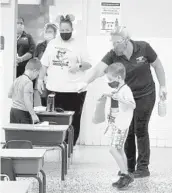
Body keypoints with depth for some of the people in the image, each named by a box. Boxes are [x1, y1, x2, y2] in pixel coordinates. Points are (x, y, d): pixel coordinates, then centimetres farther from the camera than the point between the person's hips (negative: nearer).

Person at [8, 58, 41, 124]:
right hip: (23, 112, -8)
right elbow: (27, 101, -22)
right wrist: (33, 115, -20)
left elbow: (9, 95, 18)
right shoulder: (28, 82, -16)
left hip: (13, 109, 9)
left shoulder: (17, 80, 9)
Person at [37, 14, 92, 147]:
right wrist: (40, 79, 7)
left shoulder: (78, 45, 0)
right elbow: (45, 64, 15)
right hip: (54, 88, 3)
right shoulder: (52, 44, 10)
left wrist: (79, 65, -20)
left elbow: (88, 65, -1)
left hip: (74, 89, -3)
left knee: (73, 120, 2)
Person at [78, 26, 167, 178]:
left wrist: (162, 86, -3)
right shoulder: (113, 55, -15)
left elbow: (157, 65, -3)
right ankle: (129, 166, 17)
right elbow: (99, 68, -31)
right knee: (127, 131, 5)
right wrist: (86, 82, -47)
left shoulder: (144, 48, -16)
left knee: (140, 130, -3)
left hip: (145, 95, -3)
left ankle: (143, 167, 5)